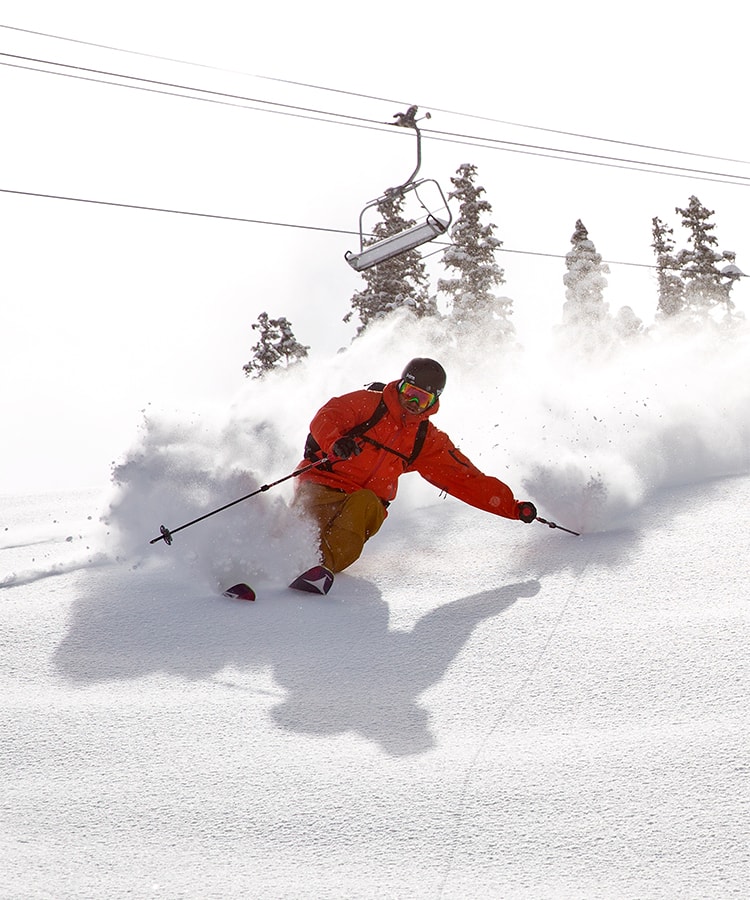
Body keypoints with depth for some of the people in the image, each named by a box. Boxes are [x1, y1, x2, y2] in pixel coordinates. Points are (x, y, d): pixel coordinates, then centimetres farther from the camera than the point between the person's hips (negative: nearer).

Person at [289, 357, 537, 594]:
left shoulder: (428, 441, 13)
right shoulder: (367, 403, 4)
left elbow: (467, 480, 12)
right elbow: (325, 419, -9)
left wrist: (513, 507, 3)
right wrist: (336, 443, -33)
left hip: (365, 505, 1)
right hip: (321, 487, -1)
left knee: (364, 503, -35)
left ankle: (324, 566, -55)